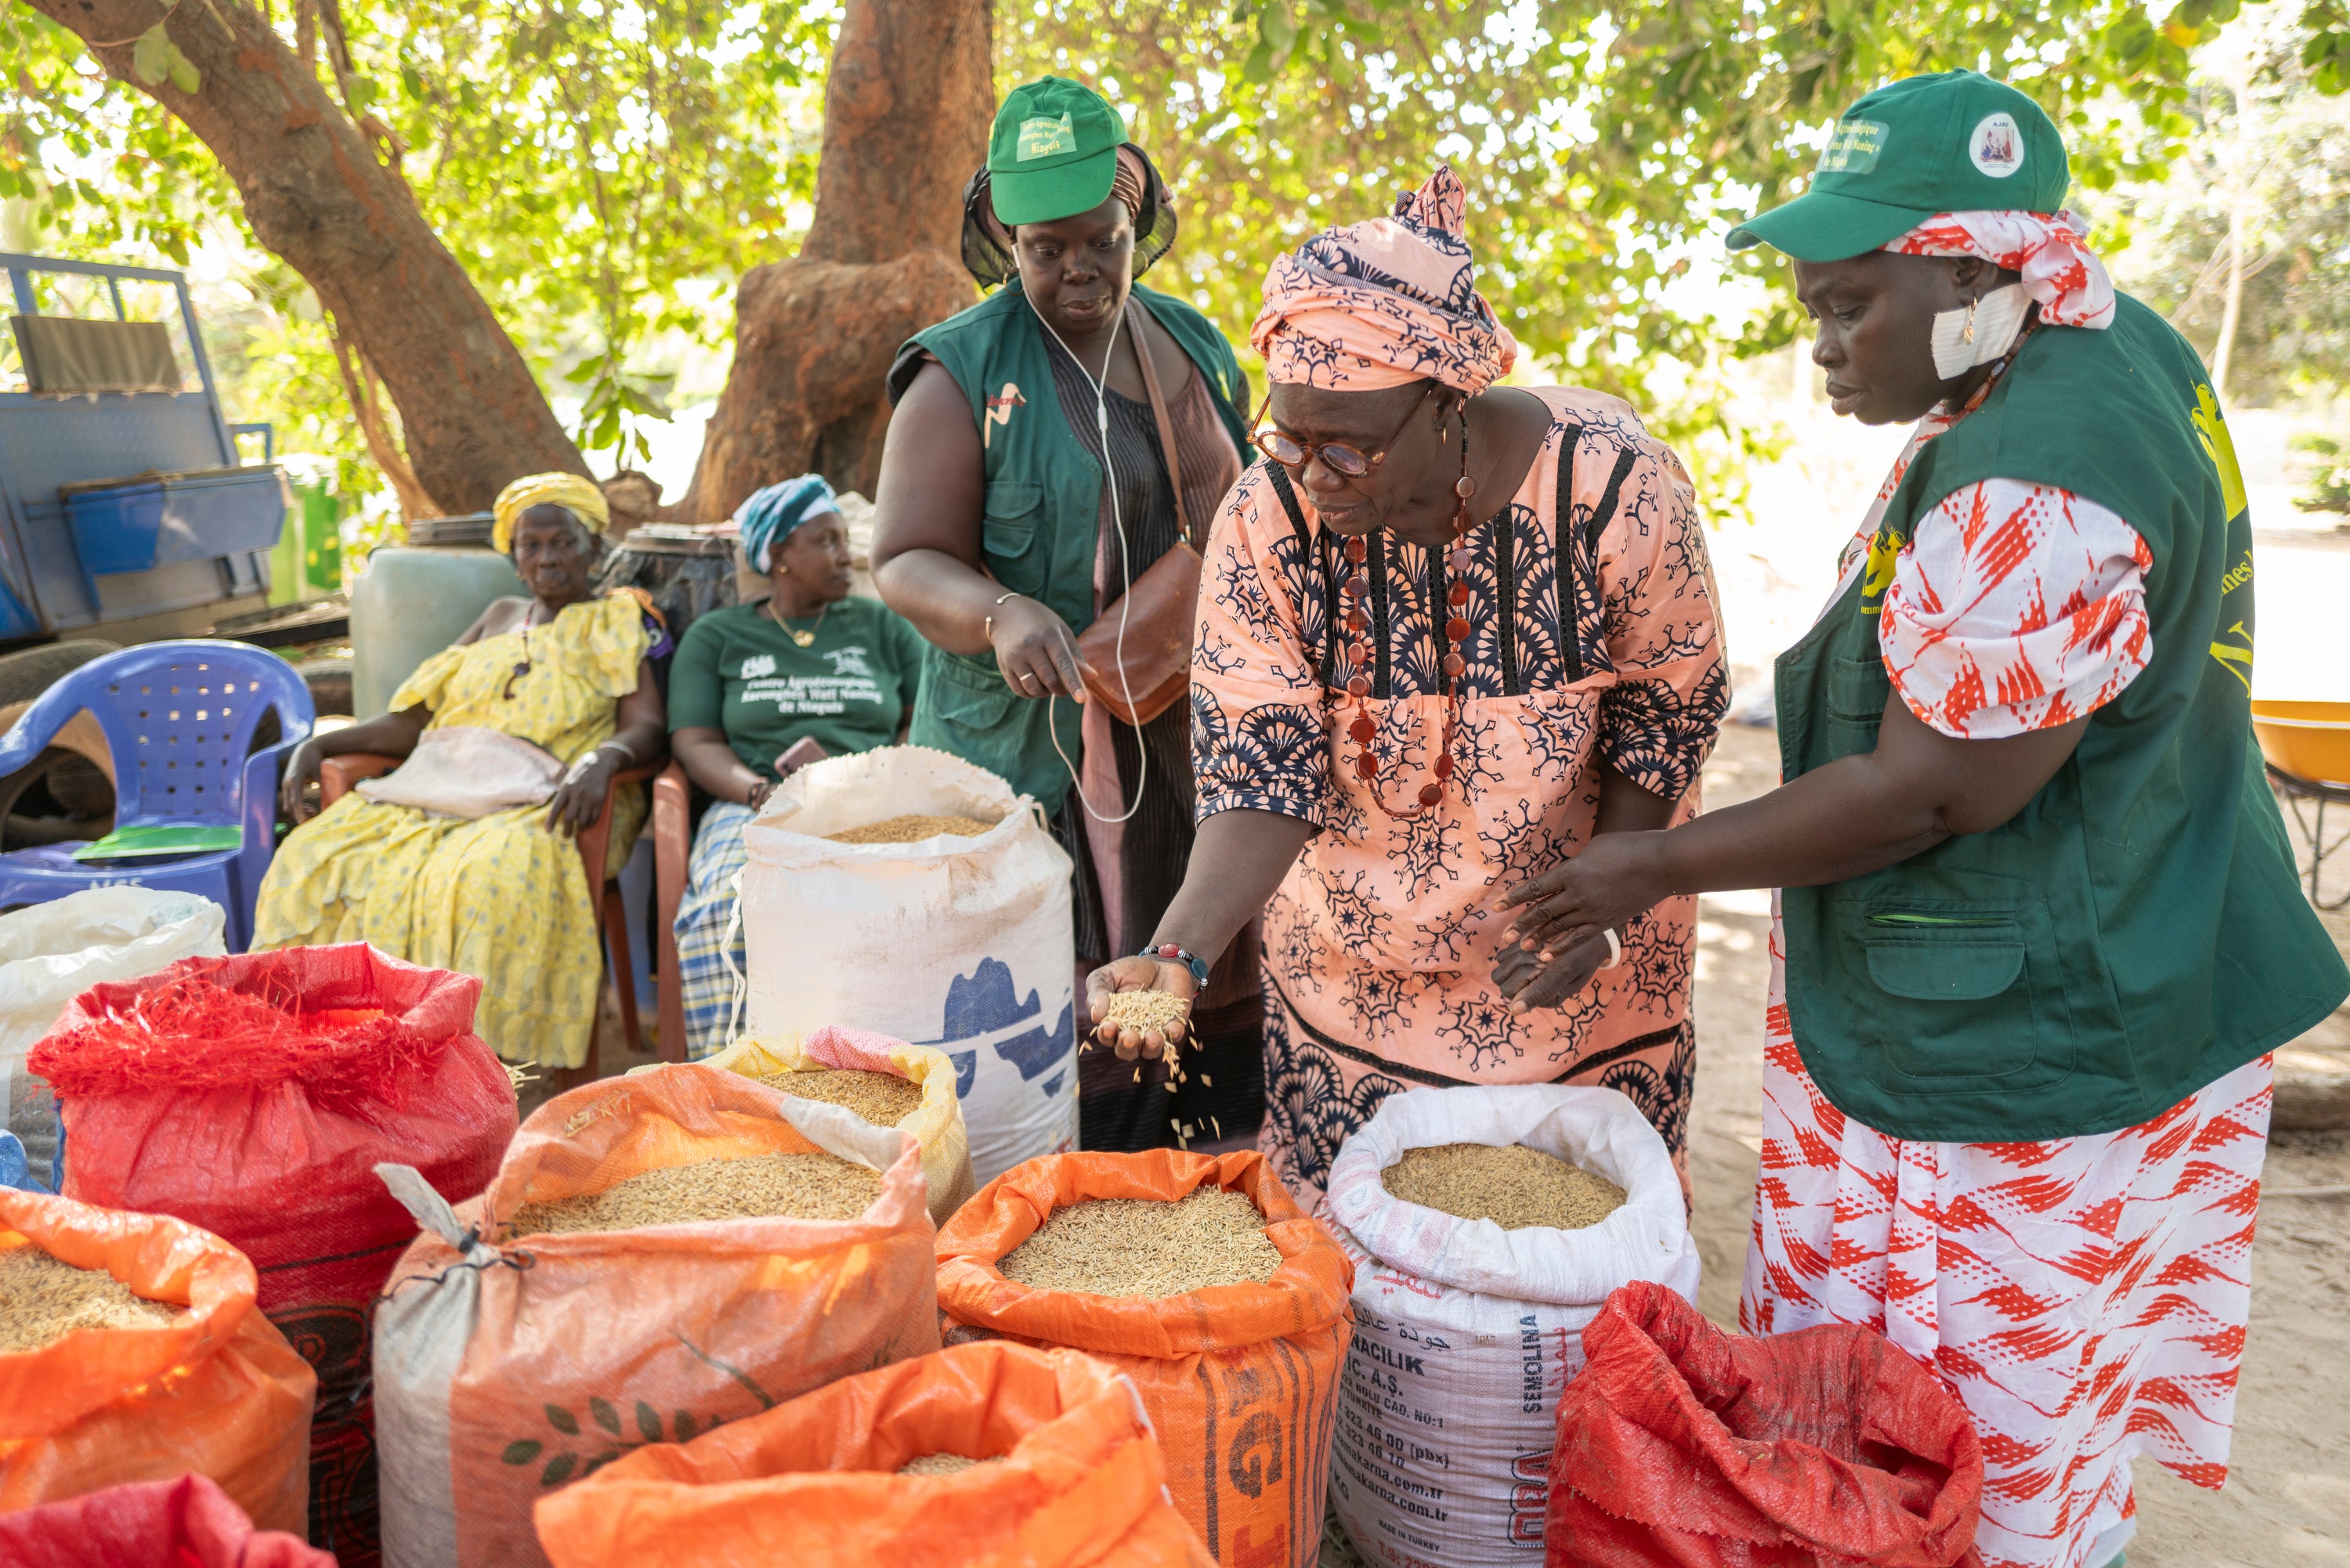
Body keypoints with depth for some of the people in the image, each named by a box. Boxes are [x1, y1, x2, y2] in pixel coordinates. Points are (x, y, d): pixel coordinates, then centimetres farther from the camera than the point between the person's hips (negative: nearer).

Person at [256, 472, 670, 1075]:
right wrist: (319, 744, 6)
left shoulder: (617, 623, 13)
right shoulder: (499, 619, 28)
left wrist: (604, 757, -26)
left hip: (544, 803, -5)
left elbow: (647, 728, -3)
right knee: (318, 854, -20)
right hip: (439, 789, 6)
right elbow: (411, 720, 22)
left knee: (490, 875, -38)